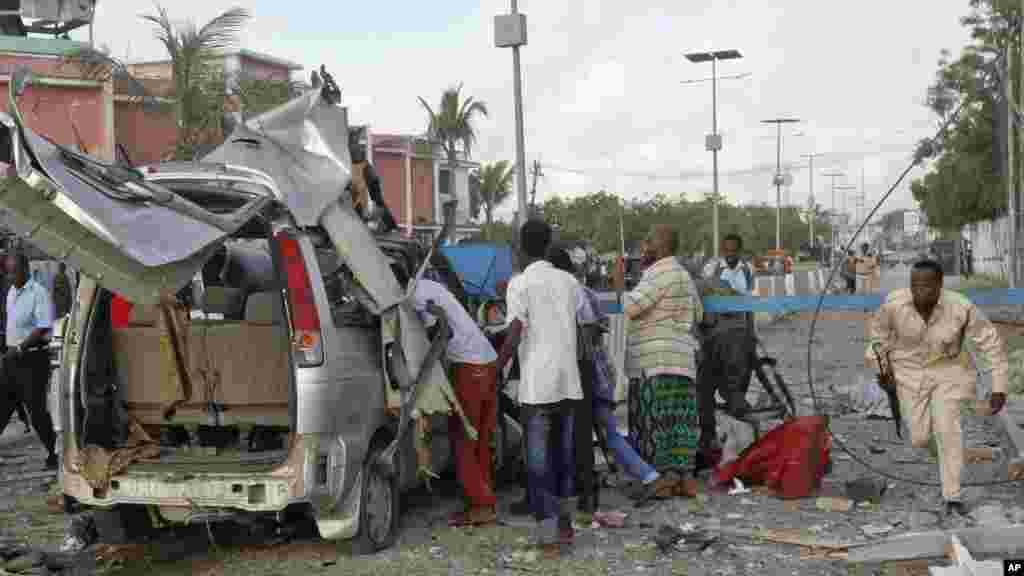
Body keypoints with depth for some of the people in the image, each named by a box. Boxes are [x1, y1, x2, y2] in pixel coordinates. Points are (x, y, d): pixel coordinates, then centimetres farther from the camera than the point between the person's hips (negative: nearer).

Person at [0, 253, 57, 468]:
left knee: (37, 409, -4)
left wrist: (20, 348, -21)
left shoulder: (38, 293, -14)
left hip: (33, 358, -8)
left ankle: (54, 454, 8)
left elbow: (43, 327, -20)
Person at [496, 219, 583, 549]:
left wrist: (494, 371, -5)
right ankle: (565, 521, 23)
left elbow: (514, 338, -14)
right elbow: (576, 327, 13)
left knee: (539, 458, 0)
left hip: (537, 383, -5)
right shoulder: (569, 281, 8)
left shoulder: (520, 284, -7)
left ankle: (548, 531, -1)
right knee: (565, 451, 16)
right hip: (568, 380, 5)